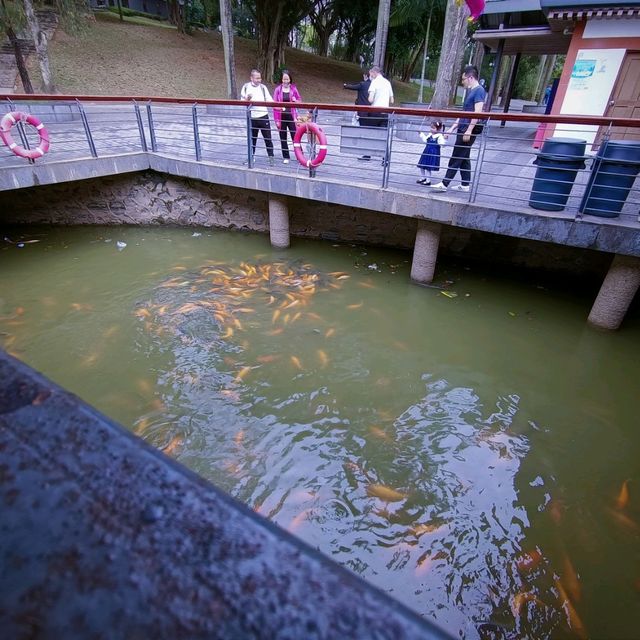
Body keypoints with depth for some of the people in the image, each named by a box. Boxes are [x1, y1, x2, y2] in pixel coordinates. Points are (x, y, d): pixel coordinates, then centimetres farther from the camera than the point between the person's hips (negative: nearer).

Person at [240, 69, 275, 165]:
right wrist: (247, 99, -19)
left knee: (268, 138, -1)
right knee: (252, 138, 11)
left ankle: (271, 156, 8)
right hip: (252, 118, 0)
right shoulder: (246, 87, 1)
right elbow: (242, 102, 2)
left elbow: (270, 101, 3)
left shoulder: (263, 87, 4)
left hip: (263, 116, 0)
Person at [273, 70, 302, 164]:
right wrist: (276, 120, -7)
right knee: (283, 138, 7)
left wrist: (296, 101, -14)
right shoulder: (277, 89, -1)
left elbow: (300, 100, 11)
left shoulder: (294, 88, 2)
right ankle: (285, 157, 19)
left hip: (291, 116, -1)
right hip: (281, 117, 1)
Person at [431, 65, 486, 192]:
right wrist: (452, 128, 19)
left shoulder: (479, 91, -10)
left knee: (456, 158, -8)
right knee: (463, 158, 11)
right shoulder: (469, 91, 18)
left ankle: (444, 184, -6)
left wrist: (469, 130, -24)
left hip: (469, 130, -9)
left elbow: (478, 112, -18)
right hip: (463, 129, 9)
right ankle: (465, 185, 17)